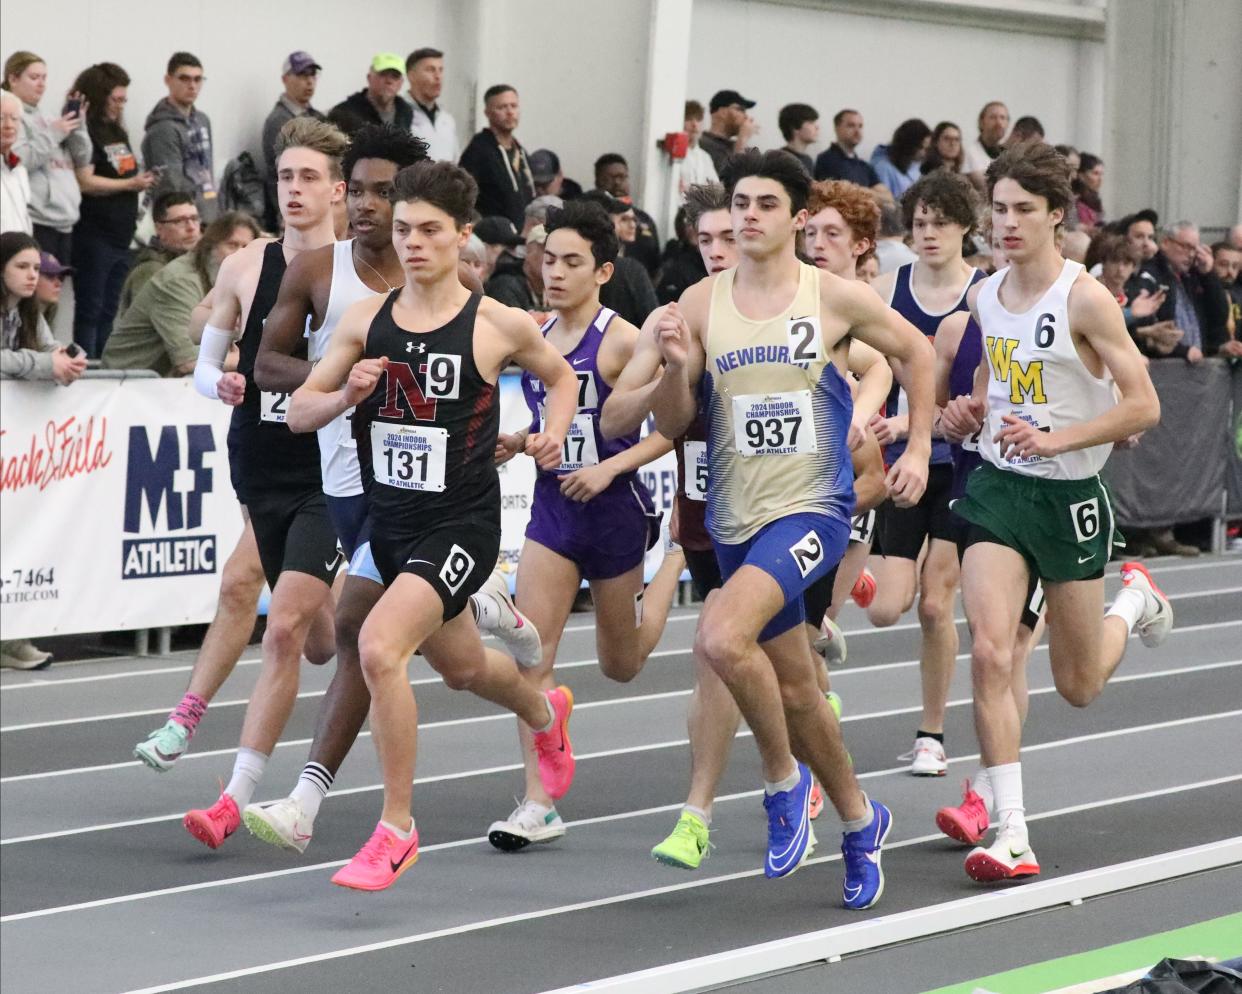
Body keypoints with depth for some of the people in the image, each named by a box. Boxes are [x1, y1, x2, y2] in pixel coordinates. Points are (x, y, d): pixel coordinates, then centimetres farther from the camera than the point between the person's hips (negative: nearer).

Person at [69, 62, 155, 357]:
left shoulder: (116, 132, 17)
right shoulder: (84, 132, -10)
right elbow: (85, 182, -18)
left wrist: (142, 180, 12)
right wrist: (130, 184, -16)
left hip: (120, 235, 9)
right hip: (94, 236, -9)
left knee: (109, 312, 11)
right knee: (90, 312, -5)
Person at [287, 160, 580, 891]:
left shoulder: (498, 325, -8)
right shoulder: (366, 319, 0)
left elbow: (561, 376, 13)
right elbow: (299, 412, 3)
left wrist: (554, 435, -5)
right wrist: (346, 395, -16)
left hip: (460, 527, -6)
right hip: (387, 523, 6)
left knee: (379, 647, -27)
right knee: (463, 667, 25)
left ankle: (397, 831, -14)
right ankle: (547, 713, 62)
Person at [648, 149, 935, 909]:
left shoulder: (836, 298, -5)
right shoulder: (701, 304, 2)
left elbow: (915, 351, 11)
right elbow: (672, 426, 6)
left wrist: (918, 449, 6)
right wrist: (677, 366, -13)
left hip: (813, 509, -5)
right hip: (737, 518, 5)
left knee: (722, 638, -27)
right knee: (794, 688, 13)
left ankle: (783, 779, -6)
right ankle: (860, 819, 34)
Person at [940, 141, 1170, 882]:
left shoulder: (1085, 299, -15)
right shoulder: (984, 297, 4)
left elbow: (1144, 407, -17)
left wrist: (1054, 439, -26)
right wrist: (970, 414, 2)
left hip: (1071, 495, -4)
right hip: (998, 487, 4)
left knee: (1079, 687, 10)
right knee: (990, 655, -16)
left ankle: (1134, 600, 45)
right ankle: (1012, 834, -13)